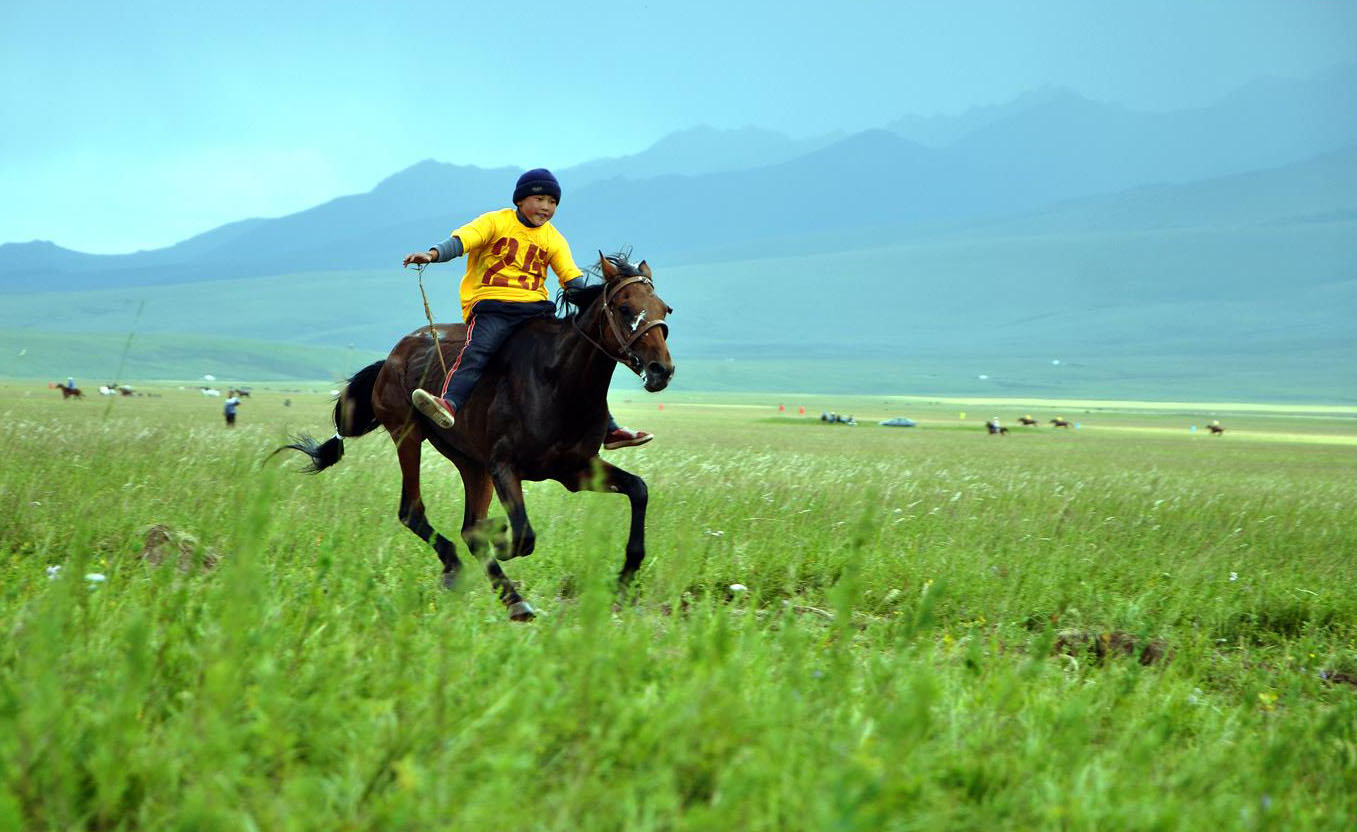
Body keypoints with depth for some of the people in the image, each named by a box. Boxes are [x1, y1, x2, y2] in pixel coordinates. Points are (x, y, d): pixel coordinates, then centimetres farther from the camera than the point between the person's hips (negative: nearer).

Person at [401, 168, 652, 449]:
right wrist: (433, 254, -30)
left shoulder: (554, 240, 16)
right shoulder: (495, 222, 4)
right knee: (478, 349, -33)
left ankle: (608, 429, 6)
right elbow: (462, 239, -11)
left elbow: (572, 279, 11)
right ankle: (449, 403, -52)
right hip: (491, 304, -4)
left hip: (537, 309, 5)